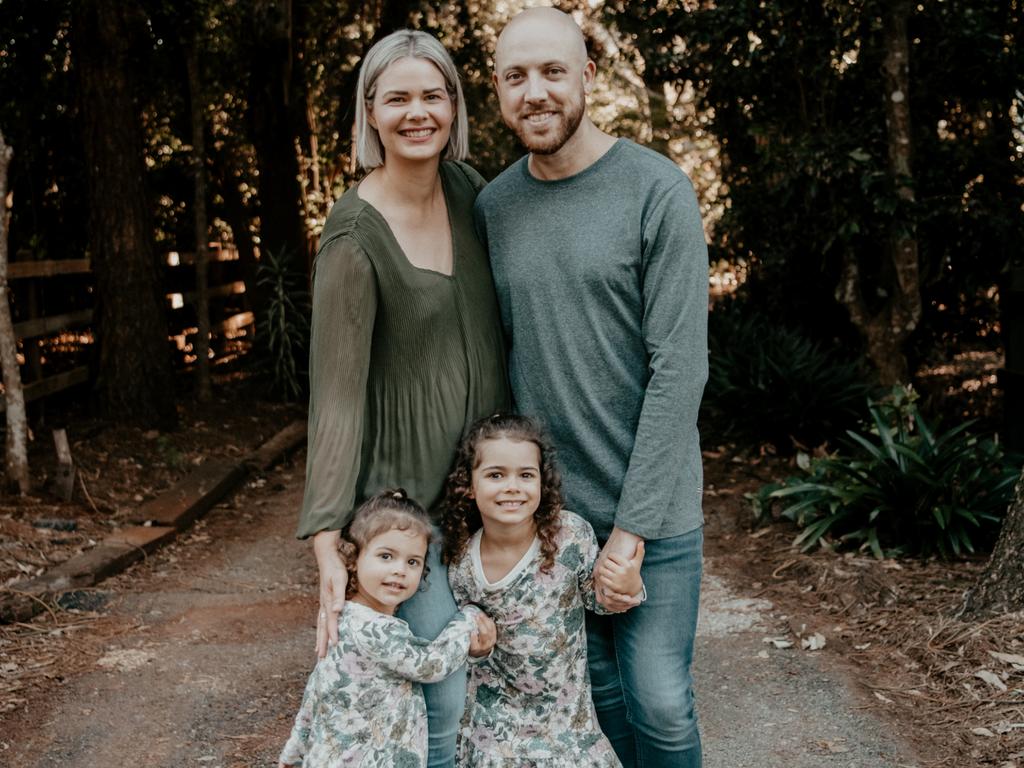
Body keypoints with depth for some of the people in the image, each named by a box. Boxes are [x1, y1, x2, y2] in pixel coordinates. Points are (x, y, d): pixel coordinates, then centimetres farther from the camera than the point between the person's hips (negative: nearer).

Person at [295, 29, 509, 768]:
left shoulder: (469, 189, 2)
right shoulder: (355, 235, -17)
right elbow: (338, 392, -17)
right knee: (440, 700, -4)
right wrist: (328, 541, -21)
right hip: (407, 491, -6)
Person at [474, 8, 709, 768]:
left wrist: (632, 525, -15)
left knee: (659, 704, 1)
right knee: (595, 688, 13)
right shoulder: (493, 207, 5)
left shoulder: (657, 191, -9)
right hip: (546, 506, 4)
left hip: (649, 507, -3)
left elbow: (680, 367, -13)